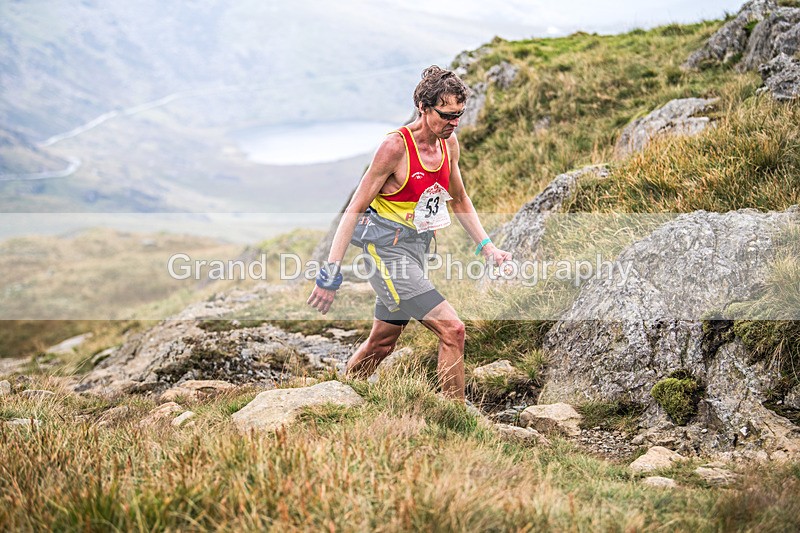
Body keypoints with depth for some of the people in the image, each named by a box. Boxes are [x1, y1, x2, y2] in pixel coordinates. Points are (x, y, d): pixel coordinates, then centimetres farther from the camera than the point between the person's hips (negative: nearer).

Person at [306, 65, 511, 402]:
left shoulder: (449, 142, 4)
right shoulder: (395, 146, -18)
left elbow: (459, 200, 20)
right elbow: (355, 209, -16)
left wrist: (486, 247, 13)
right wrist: (331, 272, -19)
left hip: (416, 249, 8)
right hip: (387, 250, -8)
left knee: (382, 343, 17)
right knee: (452, 329, -17)